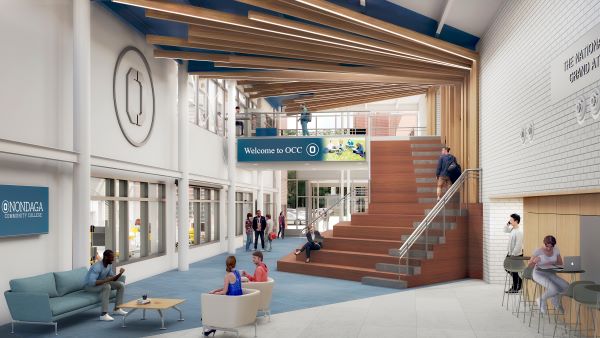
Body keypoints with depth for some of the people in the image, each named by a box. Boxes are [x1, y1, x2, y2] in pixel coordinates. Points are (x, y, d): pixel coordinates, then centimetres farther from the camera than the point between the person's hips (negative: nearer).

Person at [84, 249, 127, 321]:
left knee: (121, 285, -2)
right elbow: (91, 282, -41)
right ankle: (104, 314, -36)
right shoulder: (97, 267, -30)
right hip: (90, 285, -8)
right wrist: (107, 279, -41)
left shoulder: (109, 265, -3)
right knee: (107, 286, -36)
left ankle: (117, 309, 6)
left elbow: (113, 279, 3)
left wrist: (120, 273, -17)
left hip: (102, 283, 9)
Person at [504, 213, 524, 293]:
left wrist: (513, 254, -20)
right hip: (511, 253, 9)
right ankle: (519, 280, 31)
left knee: (514, 271, 2)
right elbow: (506, 230, 25)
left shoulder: (519, 231, -22)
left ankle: (515, 288, 14)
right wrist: (508, 223, 7)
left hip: (516, 255, -9)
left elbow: (518, 245, -24)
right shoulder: (512, 229, 4)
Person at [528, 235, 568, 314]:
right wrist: (534, 261, -34)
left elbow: (560, 263, 9)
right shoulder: (538, 251, -13)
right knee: (553, 289, -30)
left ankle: (556, 302, 13)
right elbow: (530, 265, -10)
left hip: (551, 273, 5)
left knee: (566, 286, -18)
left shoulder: (556, 250, 0)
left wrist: (551, 263, -13)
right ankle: (542, 300, 3)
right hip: (539, 273, -5)